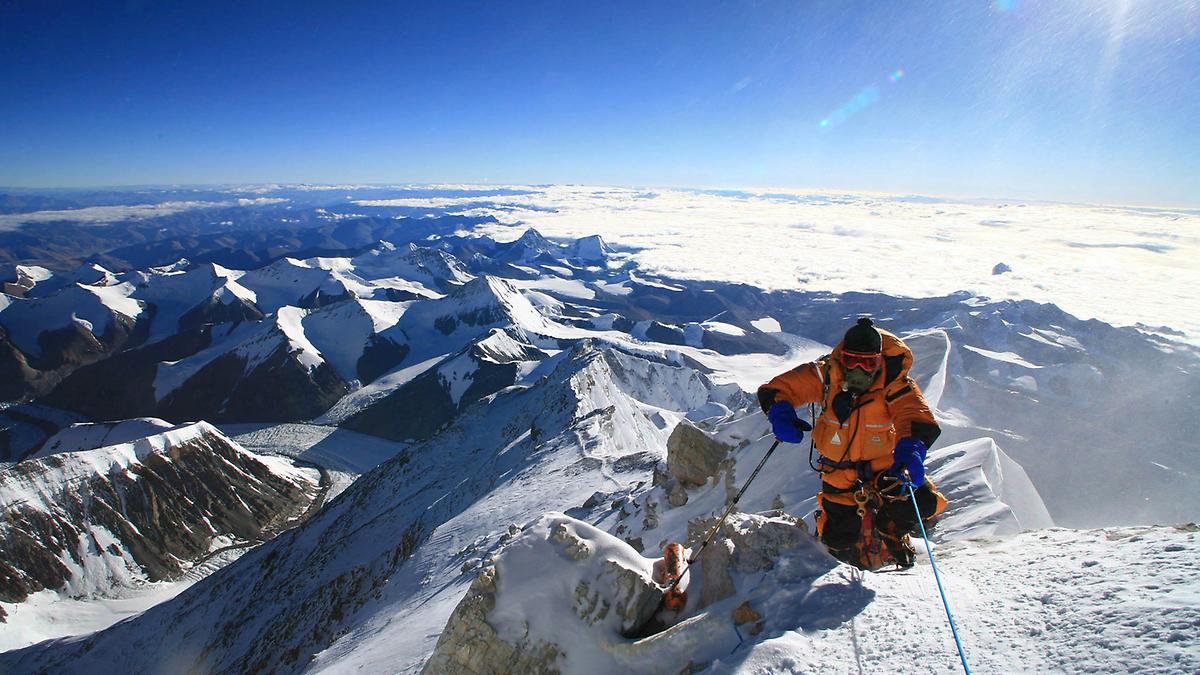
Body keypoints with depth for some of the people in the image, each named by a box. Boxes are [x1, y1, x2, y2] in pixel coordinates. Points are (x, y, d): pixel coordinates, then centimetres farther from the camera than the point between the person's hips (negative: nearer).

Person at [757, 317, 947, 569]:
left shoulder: (893, 384, -20)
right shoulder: (825, 374, -18)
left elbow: (914, 414, -37)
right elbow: (775, 390, -16)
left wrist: (911, 446, -58)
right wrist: (780, 412, -39)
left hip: (885, 464, 0)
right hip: (841, 471, 0)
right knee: (840, 539, 0)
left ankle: (890, 537, 18)